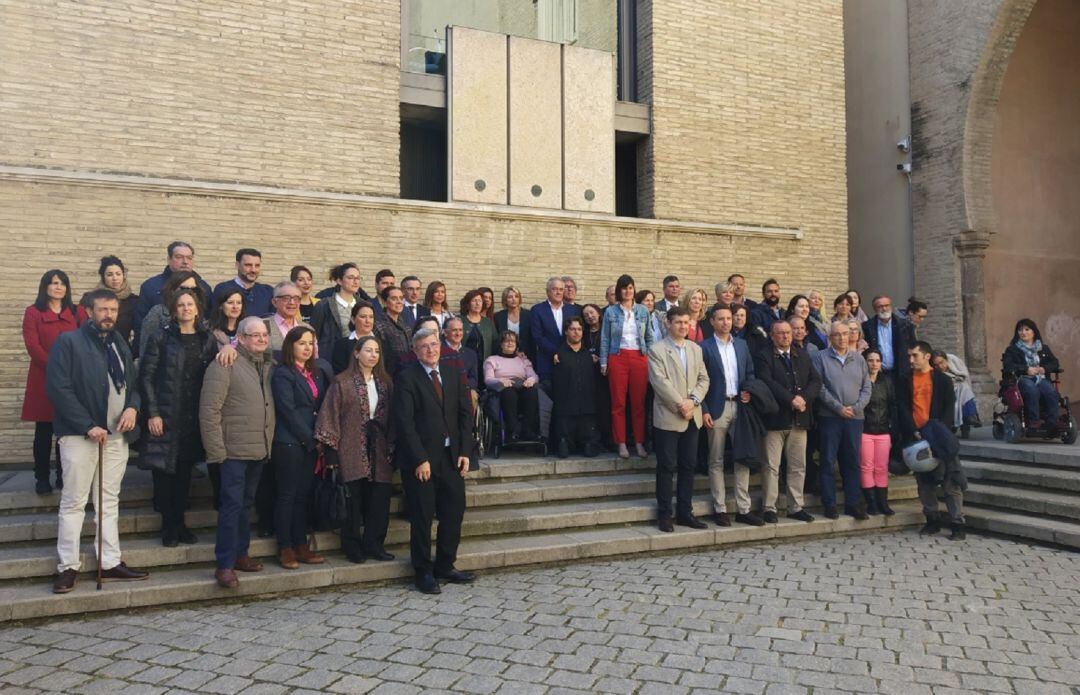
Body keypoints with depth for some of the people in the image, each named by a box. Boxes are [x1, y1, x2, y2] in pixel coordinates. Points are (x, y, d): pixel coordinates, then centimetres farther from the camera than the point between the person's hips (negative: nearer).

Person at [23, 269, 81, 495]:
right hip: (43, 379, -2)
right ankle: (41, 479, 9)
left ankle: (64, 476, 12)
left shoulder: (75, 313, 13)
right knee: (44, 431, 2)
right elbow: (32, 346, -6)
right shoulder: (33, 313, 5)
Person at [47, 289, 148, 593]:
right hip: (79, 434, -6)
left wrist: (133, 406, -3)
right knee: (74, 502, -1)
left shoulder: (121, 346, 15)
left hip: (117, 435, 6)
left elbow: (132, 384, 20)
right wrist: (88, 425, -16)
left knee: (109, 502, 10)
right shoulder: (68, 342, -5)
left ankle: (111, 563, 16)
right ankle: (68, 566, 8)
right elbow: (58, 388, -12)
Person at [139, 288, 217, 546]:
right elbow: (146, 377, -5)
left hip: (194, 418, 3)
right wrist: (152, 414, -10)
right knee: (164, 471, 2)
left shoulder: (208, 340, 7)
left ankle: (179, 523, 22)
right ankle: (168, 527, 14)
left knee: (185, 472, 10)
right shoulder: (161, 338, -2)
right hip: (165, 417, -3)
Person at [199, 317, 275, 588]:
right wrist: (216, 451, -16)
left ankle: (240, 553, 27)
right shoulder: (225, 365, -10)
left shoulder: (268, 365, 12)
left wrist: (269, 443, 11)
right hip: (234, 450, -7)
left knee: (246, 504, 16)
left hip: (260, 450, 7)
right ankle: (225, 564, 3)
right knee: (232, 505, -5)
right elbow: (209, 410, -13)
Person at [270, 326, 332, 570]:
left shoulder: (317, 371, 14)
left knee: (304, 495, 9)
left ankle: (301, 545, 16)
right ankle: (285, 549, 7)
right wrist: (311, 439, -12)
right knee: (287, 495, 0)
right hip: (289, 443, -7)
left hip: (310, 443, 7)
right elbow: (288, 411, -13)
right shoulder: (282, 374, -8)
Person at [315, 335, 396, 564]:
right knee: (354, 501, 0)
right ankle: (352, 547, 14)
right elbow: (330, 416, -5)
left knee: (380, 500, 2)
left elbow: (391, 418, 13)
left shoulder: (385, 383, 12)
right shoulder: (342, 382, -2)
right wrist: (331, 452, -9)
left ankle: (374, 544, 15)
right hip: (352, 454, -4)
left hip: (380, 453, 4)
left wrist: (392, 448, 6)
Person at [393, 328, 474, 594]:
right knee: (422, 518, 4)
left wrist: (464, 451, 0)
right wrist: (420, 459, -16)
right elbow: (404, 423, -12)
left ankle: (445, 566, 26)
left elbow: (465, 413, 9)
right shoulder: (406, 378, -7)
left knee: (454, 512, 10)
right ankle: (424, 572, 18)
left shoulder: (452, 374, 10)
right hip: (420, 459, -5)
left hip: (452, 457, 5)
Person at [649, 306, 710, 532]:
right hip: (668, 417, -5)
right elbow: (660, 382, -14)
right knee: (666, 467, 1)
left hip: (692, 417, 5)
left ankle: (685, 512, 18)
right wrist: (680, 405, -15)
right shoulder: (657, 350, -5)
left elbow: (703, 379, 8)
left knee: (688, 466, 9)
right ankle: (664, 514, 10)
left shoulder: (696, 349, 13)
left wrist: (693, 401, -9)